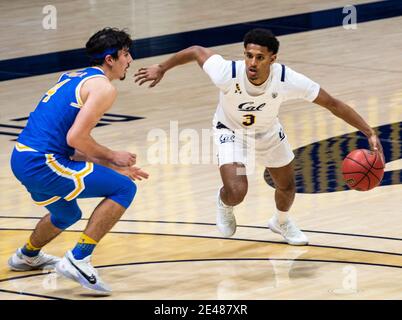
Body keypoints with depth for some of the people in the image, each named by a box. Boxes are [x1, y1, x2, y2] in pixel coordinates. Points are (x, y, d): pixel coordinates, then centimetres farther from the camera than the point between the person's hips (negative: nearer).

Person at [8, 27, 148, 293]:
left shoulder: (73, 79, 20)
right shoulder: (103, 87, -8)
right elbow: (76, 138, -19)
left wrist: (113, 168, 19)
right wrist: (113, 157, -3)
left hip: (22, 159, 10)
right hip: (43, 164, -10)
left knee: (67, 214, 35)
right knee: (124, 189, -9)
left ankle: (27, 256, 59)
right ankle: (78, 259, -12)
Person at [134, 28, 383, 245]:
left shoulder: (288, 80, -37)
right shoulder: (227, 74, -40)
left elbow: (333, 104, -28)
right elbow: (196, 51, -21)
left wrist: (370, 133, -28)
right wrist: (161, 69, -8)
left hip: (268, 131, 3)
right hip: (231, 131, -3)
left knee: (287, 186, 17)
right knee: (236, 193, -21)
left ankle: (281, 222, 54)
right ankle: (224, 204, 20)